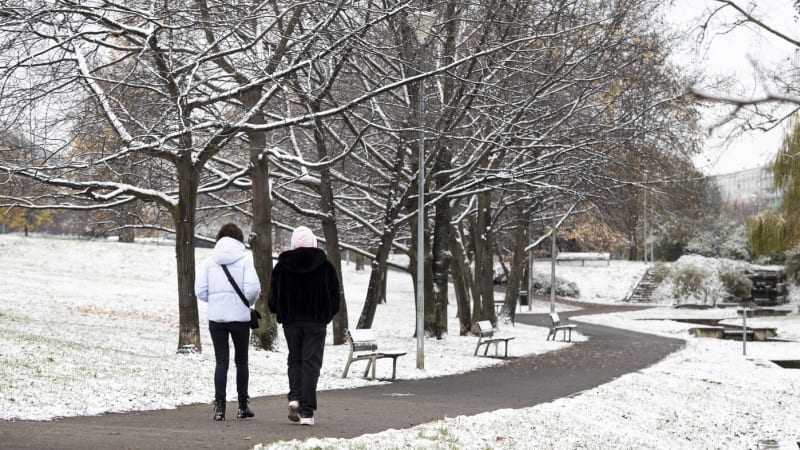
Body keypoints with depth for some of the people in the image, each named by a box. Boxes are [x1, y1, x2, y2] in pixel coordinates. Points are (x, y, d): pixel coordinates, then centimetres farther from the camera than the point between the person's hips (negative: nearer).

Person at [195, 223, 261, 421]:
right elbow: (253, 287, -15)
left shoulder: (211, 260, 3)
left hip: (216, 317, 2)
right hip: (240, 316, -2)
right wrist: (248, 302, 5)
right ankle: (243, 405, 17)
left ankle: (219, 406, -4)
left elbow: (200, 290, -1)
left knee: (221, 361, 4)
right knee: (241, 361, 12)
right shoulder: (245, 258, -4)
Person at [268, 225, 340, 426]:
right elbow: (335, 296, 0)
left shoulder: (281, 266, -1)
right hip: (316, 321, -1)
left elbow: (273, 298, 1)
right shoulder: (325, 265, -2)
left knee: (294, 360, 17)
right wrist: (327, 315, 15)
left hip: (290, 321, 1)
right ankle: (307, 411, -5)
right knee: (311, 364, 0)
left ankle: (295, 397, -4)